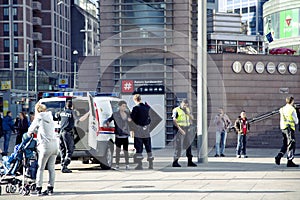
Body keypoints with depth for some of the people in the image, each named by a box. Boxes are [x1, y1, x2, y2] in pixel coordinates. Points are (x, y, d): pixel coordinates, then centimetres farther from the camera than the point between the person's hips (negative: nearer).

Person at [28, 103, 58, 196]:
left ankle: (38, 189, 2)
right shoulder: (50, 118, 15)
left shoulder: (38, 118, -2)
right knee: (51, 168, 9)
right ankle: (50, 188, 11)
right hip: (55, 144, 6)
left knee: (40, 168, 1)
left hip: (45, 145, -6)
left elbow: (30, 130, 8)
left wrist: (29, 134, 30)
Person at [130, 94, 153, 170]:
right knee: (148, 147, 11)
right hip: (146, 128, 5)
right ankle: (151, 164, 13)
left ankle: (140, 164, -4)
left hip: (138, 128, -5)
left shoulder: (136, 108, -12)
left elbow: (133, 118, -13)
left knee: (139, 147, -1)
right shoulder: (146, 107, 4)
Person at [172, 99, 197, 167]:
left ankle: (190, 161, 16)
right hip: (179, 130, -7)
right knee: (178, 146, -7)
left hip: (187, 130, 7)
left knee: (189, 145, 9)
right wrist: (180, 129, -18)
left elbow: (192, 118, 13)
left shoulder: (187, 110, 15)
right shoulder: (176, 110, -7)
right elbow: (174, 121, -13)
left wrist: (188, 113, -6)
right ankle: (175, 162, -3)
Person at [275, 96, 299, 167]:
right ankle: (290, 161, -2)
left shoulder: (282, 109, 10)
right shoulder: (292, 109, -11)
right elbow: (296, 121, -6)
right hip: (290, 128, -7)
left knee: (285, 144, 17)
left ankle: (278, 157, 2)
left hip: (283, 128, 7)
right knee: (291, 145, -1)